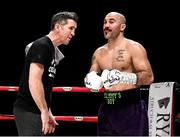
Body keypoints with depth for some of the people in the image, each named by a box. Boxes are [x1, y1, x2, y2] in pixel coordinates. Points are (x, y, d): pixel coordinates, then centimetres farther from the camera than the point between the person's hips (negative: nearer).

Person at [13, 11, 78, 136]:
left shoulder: (52, 50, 16)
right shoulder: (41, 46, -14)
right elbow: (34, 82, -23)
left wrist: (48, 112, 18)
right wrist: (45, 111, -20)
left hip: (37, 111, 10)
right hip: (29, 111, -10)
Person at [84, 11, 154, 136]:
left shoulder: (134, 48, -6)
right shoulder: (99, 52, 12)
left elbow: (149, 77, -14)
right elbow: (92, 75, 18)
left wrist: (123, 77, -27)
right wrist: (91, 81, -7)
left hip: (131, 108, -6)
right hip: (108, 108, 6)